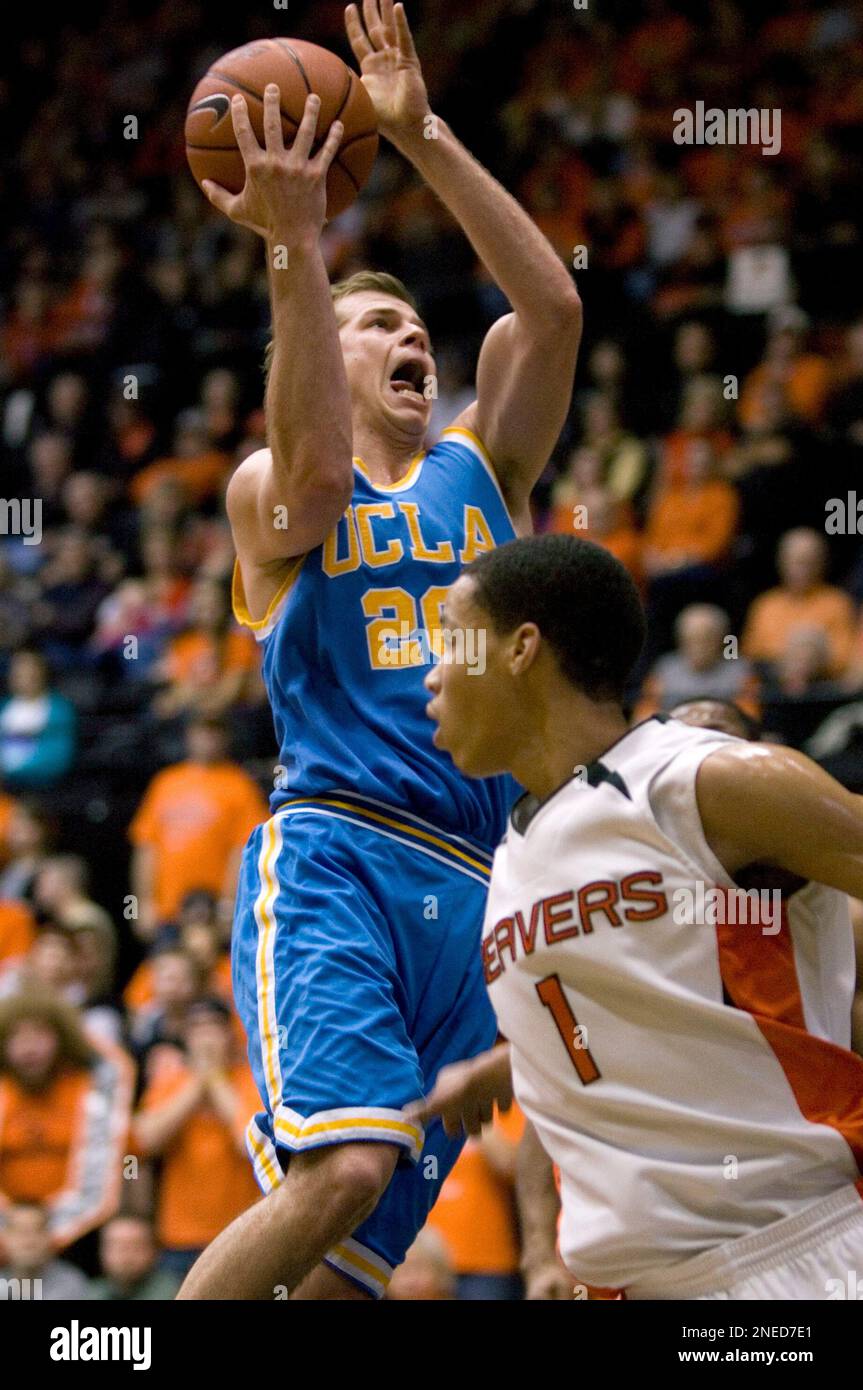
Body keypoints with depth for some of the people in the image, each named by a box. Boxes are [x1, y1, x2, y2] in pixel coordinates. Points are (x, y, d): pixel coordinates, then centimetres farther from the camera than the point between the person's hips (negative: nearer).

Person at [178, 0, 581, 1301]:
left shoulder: (479, 472, 22)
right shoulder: (270, 495, 9)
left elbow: (551, 307, 7)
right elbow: (318, 469, -17)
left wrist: (423, 138, -1)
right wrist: (296, 246, -25)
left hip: (470, 894, 5)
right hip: (334, 858, -5)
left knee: (369, 1243, 0)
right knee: (343, 1165, -28)